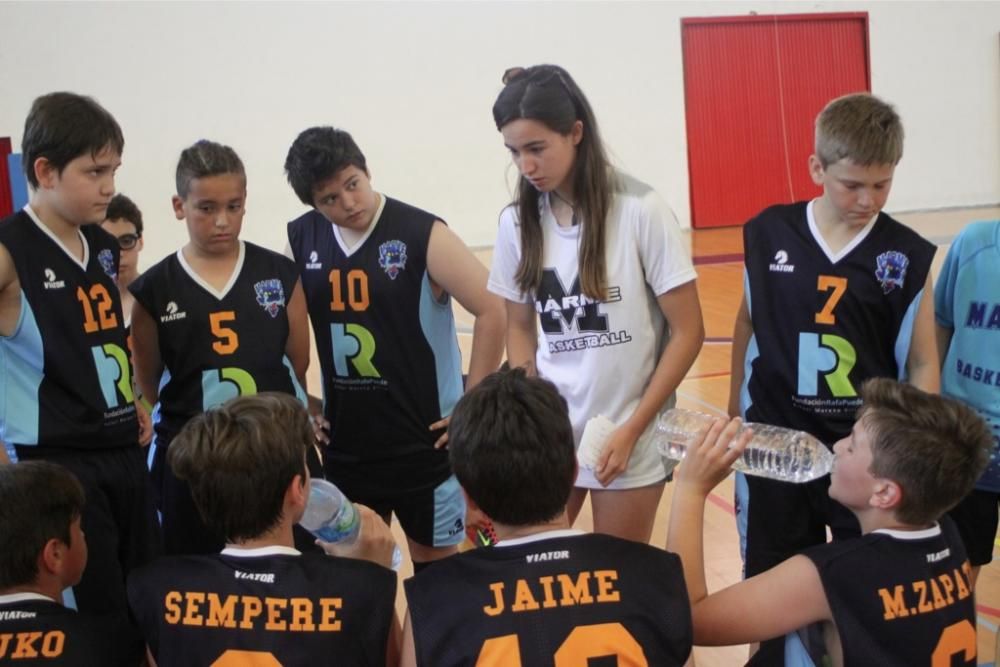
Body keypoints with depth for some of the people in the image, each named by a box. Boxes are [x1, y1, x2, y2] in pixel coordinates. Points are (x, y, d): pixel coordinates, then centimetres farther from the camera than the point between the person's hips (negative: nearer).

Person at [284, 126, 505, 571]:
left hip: (423, 445, -4)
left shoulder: (423, 235, -14)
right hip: (344, 446, 4)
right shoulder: (300, 240, -1)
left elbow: (493, 311, -14)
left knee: (436, 567, 11)